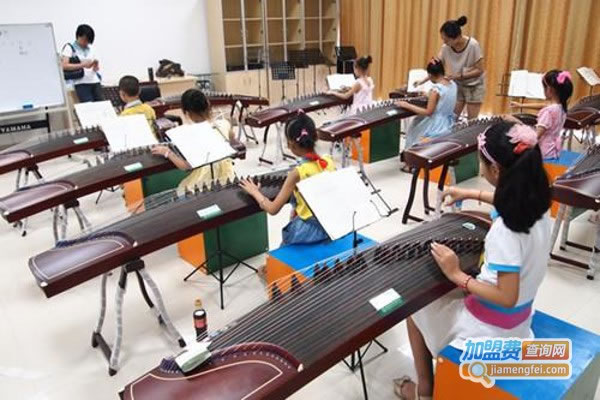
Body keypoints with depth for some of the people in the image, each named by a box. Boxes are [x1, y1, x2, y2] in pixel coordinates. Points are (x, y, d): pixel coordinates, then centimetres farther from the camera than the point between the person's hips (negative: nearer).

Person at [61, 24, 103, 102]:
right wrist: (82, 65, -18)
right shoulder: (70, 47, 4)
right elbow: (64, 66, -9)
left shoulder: (90, 48, 18)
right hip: (81, 84, -4)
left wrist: (96, 65, -4)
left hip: (95, 81, 4)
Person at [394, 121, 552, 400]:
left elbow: (507, 298, -30)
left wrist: (457, 275, -23)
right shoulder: (536, 202, -9)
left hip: (493, 326, -8)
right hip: (520, 316, 8)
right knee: (442, 293, 28)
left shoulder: (505, 230, -35)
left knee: (416, 309, 12)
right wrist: (474, 195, 19)